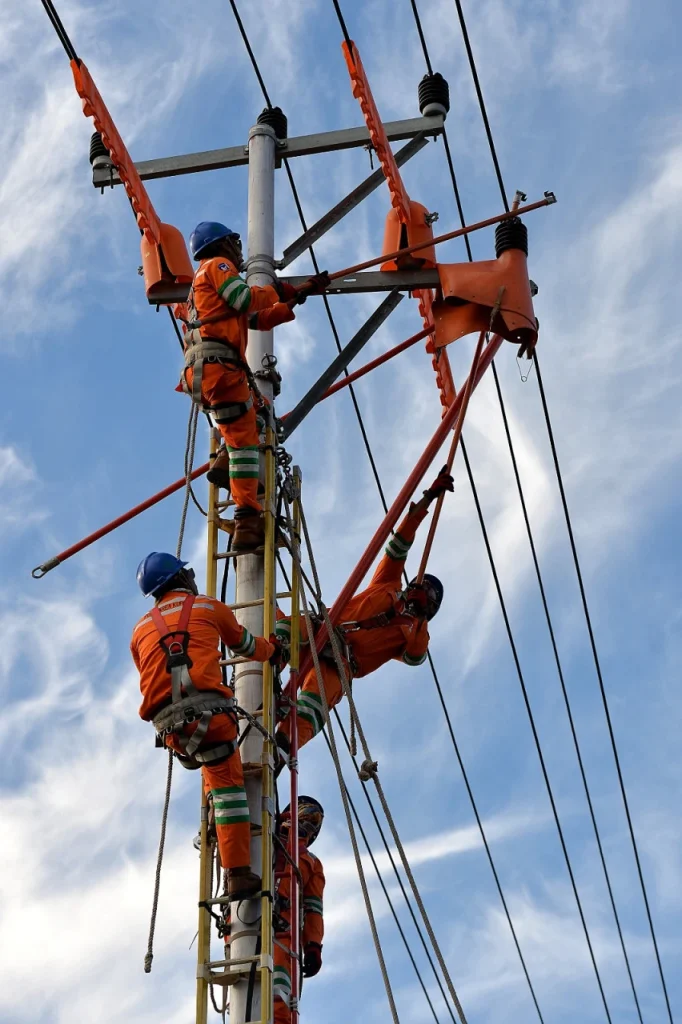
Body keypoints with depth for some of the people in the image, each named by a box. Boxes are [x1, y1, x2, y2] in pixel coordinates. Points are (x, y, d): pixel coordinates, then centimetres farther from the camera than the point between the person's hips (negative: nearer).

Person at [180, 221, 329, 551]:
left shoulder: (206, 278, 34)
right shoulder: (217, 265, 7)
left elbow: (258, 319, 32)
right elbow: (246, 299, -10)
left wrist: (298, 296, 29)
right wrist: (280, 290, 8)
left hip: (201, 370, 9)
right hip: (217, 364, -9)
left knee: (252, 410, 28)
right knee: (244, 438, -12)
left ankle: (224, 463, 3)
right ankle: (247, 524, -21)